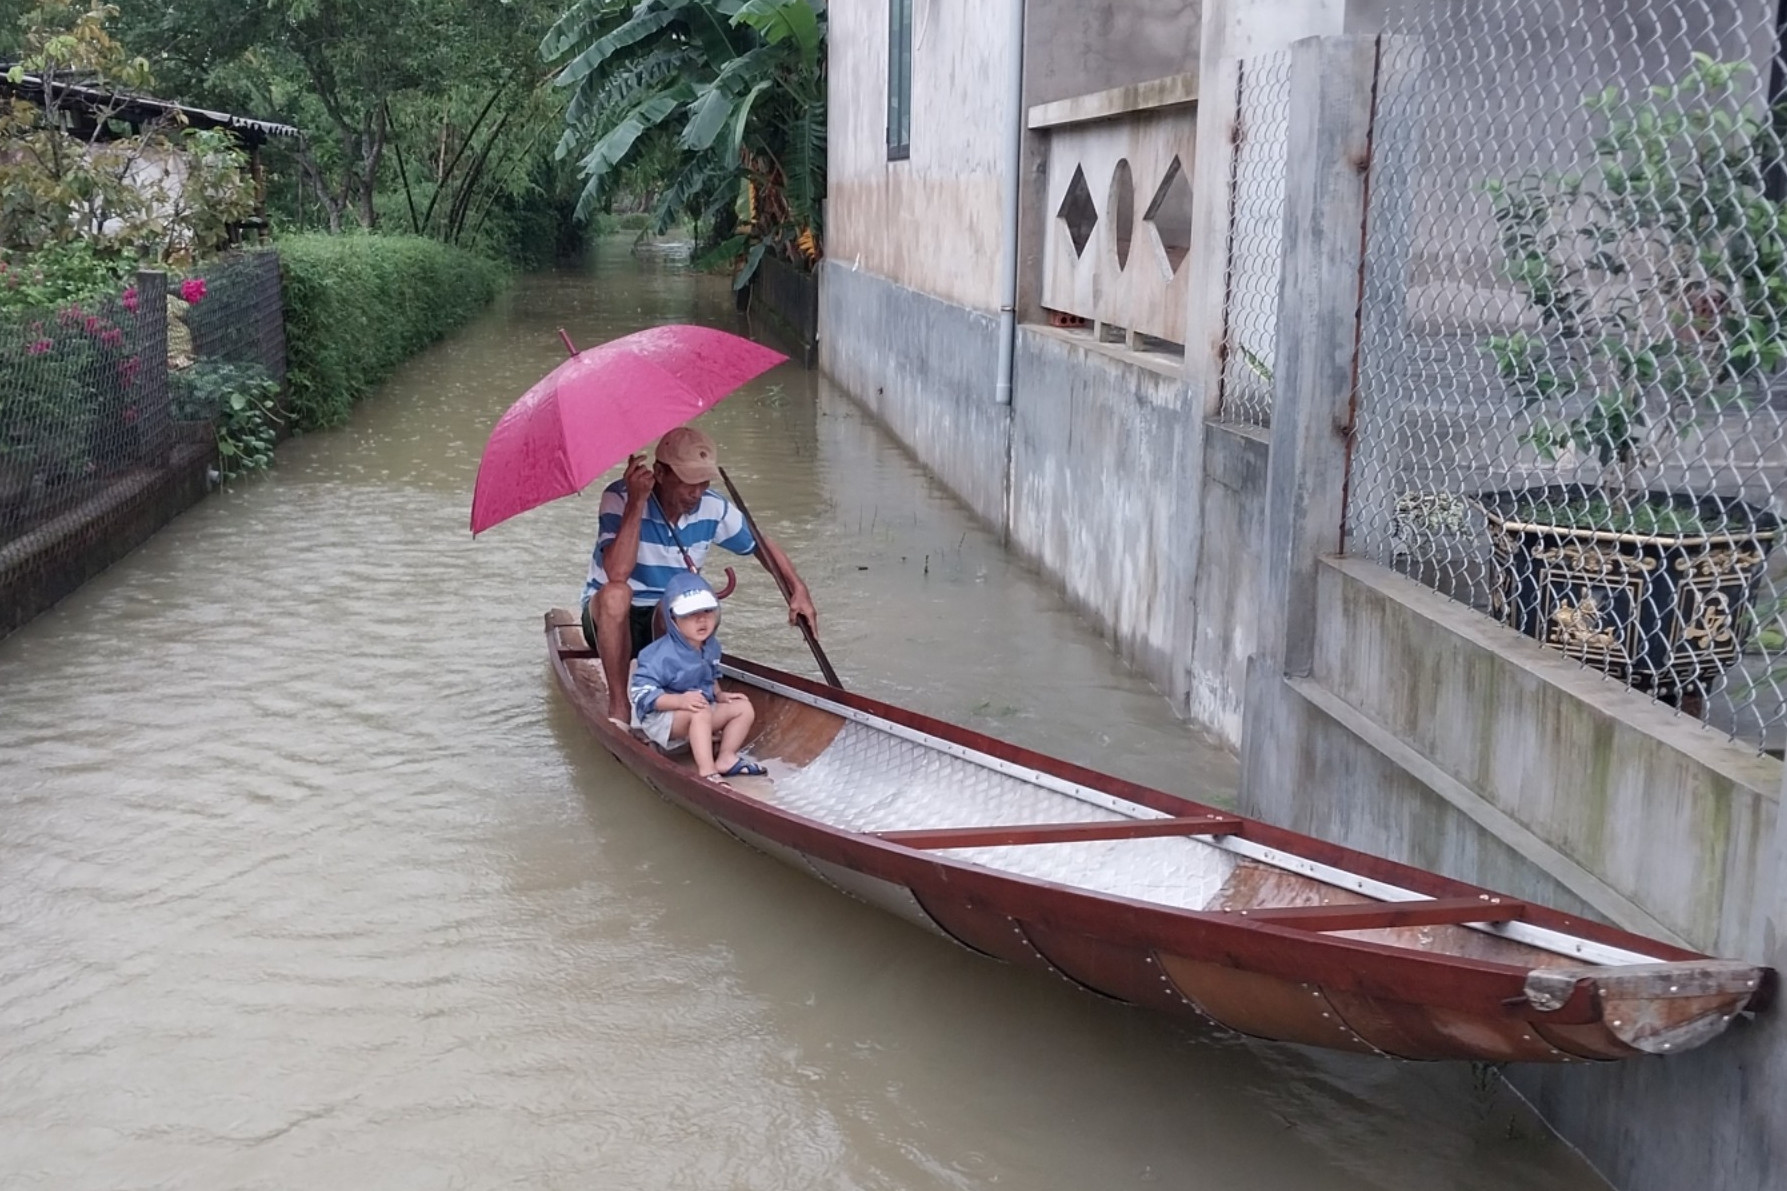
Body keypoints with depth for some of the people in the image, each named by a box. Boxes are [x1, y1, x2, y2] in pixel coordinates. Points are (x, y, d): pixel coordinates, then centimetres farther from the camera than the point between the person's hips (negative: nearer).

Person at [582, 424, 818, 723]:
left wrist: (799, 588, -9)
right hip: (611, 618, -2)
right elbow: (616, 574, -33)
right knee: (616, 594, -37)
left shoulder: (714, 508, -9)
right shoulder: (620, 497, -20)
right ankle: (618, 705, -25)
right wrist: (636, 502, -35)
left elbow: (763, 545, 7)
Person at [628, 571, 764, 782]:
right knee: (701, 713, -36)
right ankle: (707, 772, -40)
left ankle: (726, 758, -2)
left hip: (702, 711, 9)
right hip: (660, 717, -8)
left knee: (744, 707, 1)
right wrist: (679, 700, -36)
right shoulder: (663, 654, -25)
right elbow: (641, 692, -27)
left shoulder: (711, 646, 2)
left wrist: (719, 694, 3)